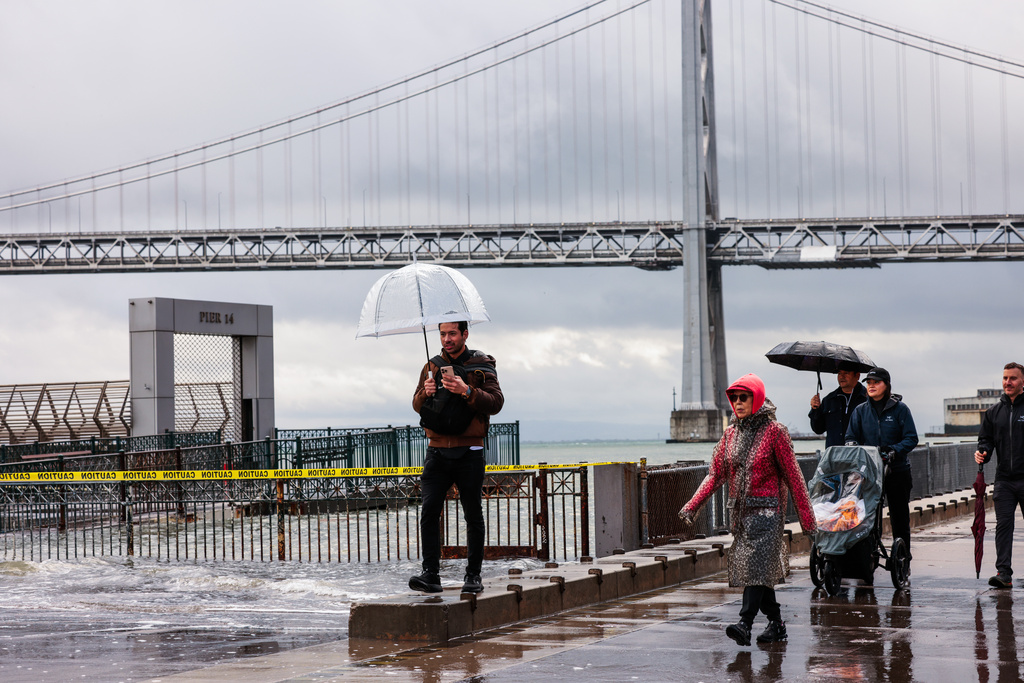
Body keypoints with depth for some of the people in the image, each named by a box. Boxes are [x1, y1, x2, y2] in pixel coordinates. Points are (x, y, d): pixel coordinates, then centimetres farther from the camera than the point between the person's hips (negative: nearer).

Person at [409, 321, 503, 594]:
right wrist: (425, 393, -9)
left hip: (469, 452, -2)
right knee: (429, 510, -10)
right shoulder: (432, 366, 14)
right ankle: (431, 574, -11)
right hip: (437, 451, 3)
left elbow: (496, 402, -7)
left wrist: (467, 392, -21)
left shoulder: (482, 365, 4)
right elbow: (417, 405, 13)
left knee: (473, 515, 2)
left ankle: (473, 575, 10)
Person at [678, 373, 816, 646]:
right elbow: (716, 473, 10)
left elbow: (793, 476, -7)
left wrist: (806, 517, -7)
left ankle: (745, 624, -25)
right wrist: (692, 506, 0)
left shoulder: (774, 432, -7)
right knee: (756, 568, 8)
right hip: (741, 509, 6)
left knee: (757, 563, -16)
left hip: (767, 508, -6)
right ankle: (776, 624, 18)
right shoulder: (731, 432, 9)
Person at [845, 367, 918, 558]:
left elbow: (911, 439, -5)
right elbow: (850, 437, 7)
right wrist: (853, 446, -16)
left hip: (897, 470, -2)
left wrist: (894, 451, -21)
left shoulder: (900, 409, -1)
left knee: (899, 517, 5)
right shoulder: (860, 411, 9)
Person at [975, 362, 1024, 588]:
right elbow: (986, 438, 17)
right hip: (1004, 479, 3)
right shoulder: (994, 412, 12)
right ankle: (1003, 572, -7)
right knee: (1003, 524, -4)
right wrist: (982, 452, -5)